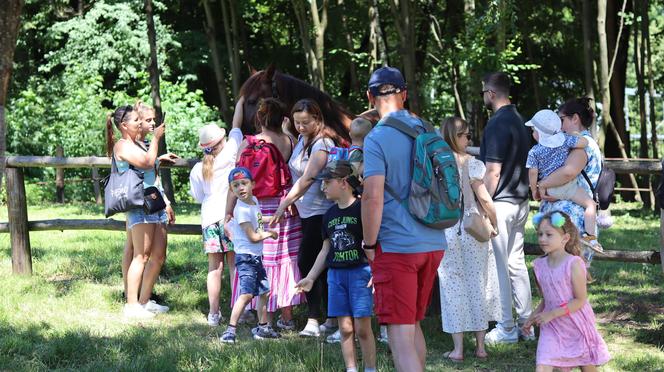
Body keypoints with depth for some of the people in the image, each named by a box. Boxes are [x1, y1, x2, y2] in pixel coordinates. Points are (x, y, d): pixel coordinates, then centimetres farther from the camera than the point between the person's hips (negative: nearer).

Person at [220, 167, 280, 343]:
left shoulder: (254, 200, 8)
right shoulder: (242, 209, -19)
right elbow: (253, 237, -19)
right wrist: (269, 234, -2)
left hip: (256, 257, 9)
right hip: (246, 257, -9)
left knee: (264, 292, 17)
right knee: (246, 293, -20)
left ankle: (263, 327, 30)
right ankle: (230, 330, -23)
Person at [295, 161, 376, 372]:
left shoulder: (362, 209, -7)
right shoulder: (330, 215, 13)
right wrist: (310, 278, 19)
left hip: (360, 272, -6)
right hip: (336, 274, 6)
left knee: (362, 328, -6)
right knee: (345, 328, 6)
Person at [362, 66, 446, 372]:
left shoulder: (377, 138, -11)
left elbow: (373, 197, -19)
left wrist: (369, 245, -8)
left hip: (396, 246, -7)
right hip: (433, 243, 7)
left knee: (400, 333, -7)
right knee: (414, 325, 20)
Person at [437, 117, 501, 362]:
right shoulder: (472, 164, -9)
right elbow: (484, 199, -12)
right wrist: (494, 225, 0)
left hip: (445, 232, 1)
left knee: (452, 286, 6)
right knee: (477, 285, 9)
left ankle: (458, 348, 5)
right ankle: (480, 346, 14)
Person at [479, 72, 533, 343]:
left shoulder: (497, 124, -17)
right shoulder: (518, 120, 12)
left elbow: (493, 171, -19)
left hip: (500, 203, -9)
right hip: (520, 201, 9)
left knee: (499, 266, -2)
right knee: (517, 263, 14)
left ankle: (507, 328, 2)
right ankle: (526, 323, 17)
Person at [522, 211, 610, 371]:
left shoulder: (574, 264, -18)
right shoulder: (540, 265, 0)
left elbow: (580, 300, -19)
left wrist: (552, 314, -22)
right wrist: (532, 318, 3)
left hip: (577, 326, -4)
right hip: (552, 328, 4)